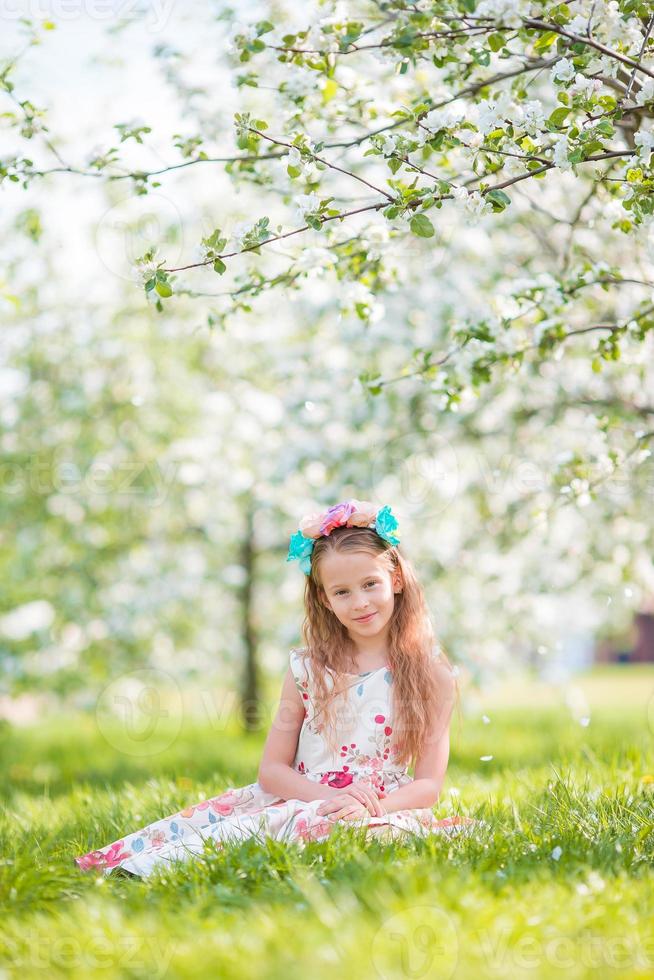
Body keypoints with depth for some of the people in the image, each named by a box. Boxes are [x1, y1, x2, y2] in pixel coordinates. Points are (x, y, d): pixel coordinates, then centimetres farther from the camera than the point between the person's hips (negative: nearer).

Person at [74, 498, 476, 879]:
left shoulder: (432, 675, 2)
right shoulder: (308, 669, 8)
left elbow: (429, 784, 1)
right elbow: (272, 769, 6)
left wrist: (370, 807, -19)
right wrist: (329, 796, -14)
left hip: (382, 812, -3)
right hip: (301, 798, 4)